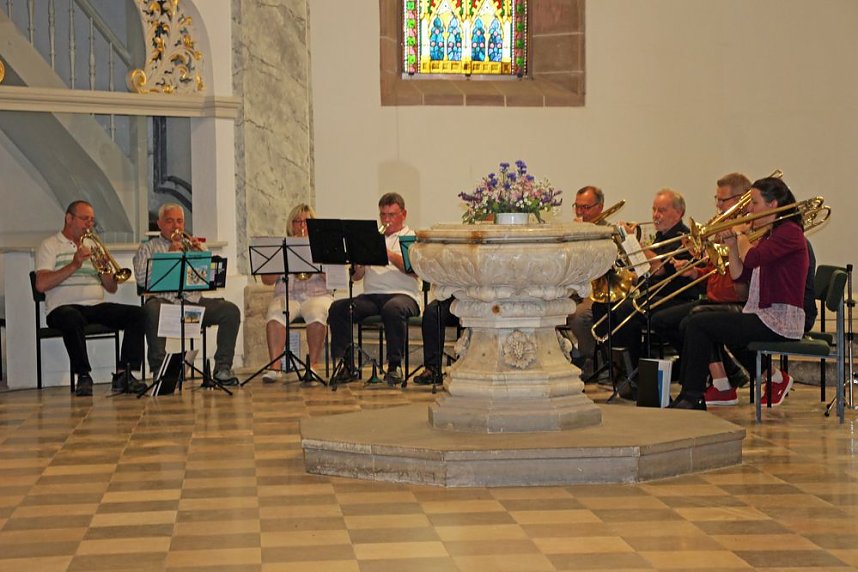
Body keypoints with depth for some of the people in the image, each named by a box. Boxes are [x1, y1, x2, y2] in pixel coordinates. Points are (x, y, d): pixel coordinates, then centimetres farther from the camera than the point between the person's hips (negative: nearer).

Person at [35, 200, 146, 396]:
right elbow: (41, 285, -11)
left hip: (96, 306, 6)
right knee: (72, 319, -41)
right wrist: (74, 265, -14)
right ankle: (83, 376, -28)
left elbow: (112, 288, 18)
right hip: (64, 306, -6)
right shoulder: (50, 246, 5)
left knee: (137, 314, -17)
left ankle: (123, 374, -22)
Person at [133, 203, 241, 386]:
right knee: (152, 310, -38)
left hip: (193, 301, 3)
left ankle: (223, 369, -16)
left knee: (230, 310, -19)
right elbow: (142, 279, -4)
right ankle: (158, 369, -30)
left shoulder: (192, 245, 25)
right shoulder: (147, 248, 14)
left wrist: (201, 252, -5)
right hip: (164, 300, -3)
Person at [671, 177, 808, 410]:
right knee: (695, 324, 3)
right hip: (761, 316, 10)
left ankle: (693, 397, -6)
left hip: (779, 323, -10)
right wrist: (732, 246, 0)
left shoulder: (790, 232, -10)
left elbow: (752, 259, -25)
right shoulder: (767, 236, 19)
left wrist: (741, 235, -6)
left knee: (699, 325, -14)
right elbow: (739, 276, 14)